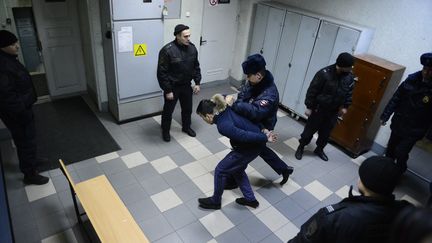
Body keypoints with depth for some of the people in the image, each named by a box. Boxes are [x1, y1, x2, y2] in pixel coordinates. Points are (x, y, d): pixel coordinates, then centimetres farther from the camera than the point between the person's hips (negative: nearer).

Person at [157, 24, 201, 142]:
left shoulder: (192, 48, -4)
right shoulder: (167, 50, -22)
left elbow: (196, 67, 8)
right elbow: (162, 73, -20)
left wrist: (197, 83, 4)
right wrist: (167, 90, -19)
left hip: (186, 86, 5)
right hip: (172, 87, -5)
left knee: (187, 108, 20)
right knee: (168, 111, 11)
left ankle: (186, 127, 44)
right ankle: (165, 131, 34)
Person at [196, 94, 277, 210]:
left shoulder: (223, 126, -29)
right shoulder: (226, 109, -5)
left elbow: (246, 136, -29)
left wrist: (265, 138, -15)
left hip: (251, 148, -9)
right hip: (254, 143, 9)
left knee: (221, 170, 6)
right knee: (237, 169, 25)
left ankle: (215, 201, 26)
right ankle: (250, 199, 36)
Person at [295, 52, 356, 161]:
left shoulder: (350, 76, -6)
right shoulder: (324, 73, -23)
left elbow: (349, 92, 10)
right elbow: (312, 91, -18)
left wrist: (345, 106, 5)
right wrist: (309, 107, -15)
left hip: (334, 111, 5)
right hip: (318, 108, -5)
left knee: (326, 132, 18)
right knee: (310, 129, 9)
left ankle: (319, 149, 40)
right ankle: (301, 147, 30)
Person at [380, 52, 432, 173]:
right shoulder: (412, 79, -6)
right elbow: (396, 98, 1)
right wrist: (385, 115, 1)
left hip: (414, 130, -4)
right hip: (398, 123, 4)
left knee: (401, 153, -3)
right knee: (391, 148, 18)